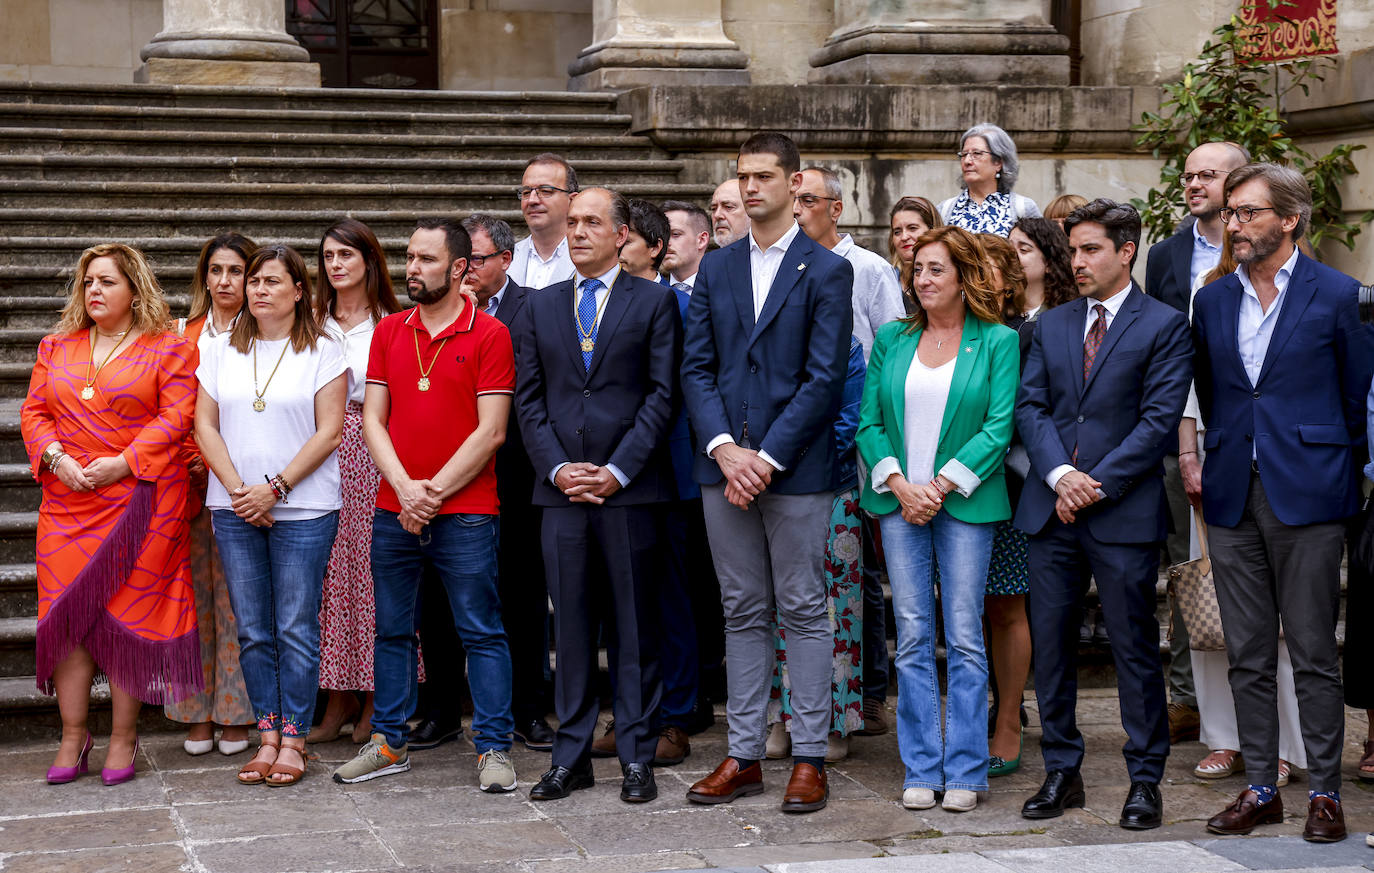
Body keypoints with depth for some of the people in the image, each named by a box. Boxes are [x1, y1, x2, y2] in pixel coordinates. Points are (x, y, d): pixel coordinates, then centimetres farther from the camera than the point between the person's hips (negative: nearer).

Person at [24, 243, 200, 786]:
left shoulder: (167, 350, 2)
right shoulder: (57, 348, 16)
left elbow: (175, 417, -7)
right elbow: (34, 411, 12)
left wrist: (121, 464, -16)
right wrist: (56, 457, -7)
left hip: (140, 503, -4)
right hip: (68, 505, 4)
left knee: (129, 615, -2)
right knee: (66, 615, 0)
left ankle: (123, 739, 8)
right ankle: (73, 737, 10)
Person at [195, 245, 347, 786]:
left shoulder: (322, 352, 0)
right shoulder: (222, 351, 11)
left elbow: (329, 431, -6)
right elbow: (205, 425, 8)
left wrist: (275, 488, -12)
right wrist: (237, 488, -7)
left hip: (304, 508, -3)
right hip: (235, 510, 3)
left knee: (296, 628, -2)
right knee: (252, 630, 5)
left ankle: (293, 740, 5)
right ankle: (267, 734, 13)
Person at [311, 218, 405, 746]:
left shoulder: (391, 323, 2)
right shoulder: (312, 321, 12)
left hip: (373, 454, -3)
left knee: (372, 565, -2)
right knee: (330, 569, 1)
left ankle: (376, 701, 8)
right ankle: (339, 698, 10)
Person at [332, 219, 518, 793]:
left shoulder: (489, 335, -3)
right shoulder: (389, 332, 11)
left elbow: (490, 431, -8)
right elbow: (373, 419, 7)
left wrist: (434, 492, -12)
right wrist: (404, 487, -8)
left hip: (466, 513, -4)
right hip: (393, 511, 5)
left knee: (481, 632, -1)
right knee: (392, 630, 11)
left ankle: (493, 748, 5)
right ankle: (389, 743, 21)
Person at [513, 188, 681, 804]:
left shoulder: (654, 302, 4)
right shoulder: (539, 307, 14)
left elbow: (663, 394, -2)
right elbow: (529, 399, 10)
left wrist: (618, 470, -11)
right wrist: (558, 468, -4)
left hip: (630, 487, -3)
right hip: (561, 487, 3)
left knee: (635, 624, 2)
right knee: (570, 623, 6)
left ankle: (637, 757, 8)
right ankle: (571, 756, 13)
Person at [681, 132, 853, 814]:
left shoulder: (826, 271, -2)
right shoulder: (716, 268, 12)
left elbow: (825, 378, -8)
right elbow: (696, 368, 7)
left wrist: (767, 457, -14)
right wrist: (723, 447, -8)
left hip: (796, 470, -4)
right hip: (724, 465, 4)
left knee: (803, 611, 1)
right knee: (743, 612, 10)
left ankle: (809, 759, 7)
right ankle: (743, 756, 16)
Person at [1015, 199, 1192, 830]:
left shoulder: (1164, 325, -1)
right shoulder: (1051, 325, 14)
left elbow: (1159, 418, -8)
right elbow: (1029, 405, 6)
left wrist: (1098, 483, -13)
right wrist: (1060, 475, -10)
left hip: (1124, 513, -4)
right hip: (1051, 510, 5)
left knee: (1134, 647, 1)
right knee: (1050, 644, 7)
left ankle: (1145, 779, 11)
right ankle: (1061, 772, 18)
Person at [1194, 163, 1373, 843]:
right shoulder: (1212, 301, 12)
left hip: (1307, 496, -5)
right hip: (1233, 498, 5)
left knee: (1314, 654, 0)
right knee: (1247, 656, 8)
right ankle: (1260, 789, 16)